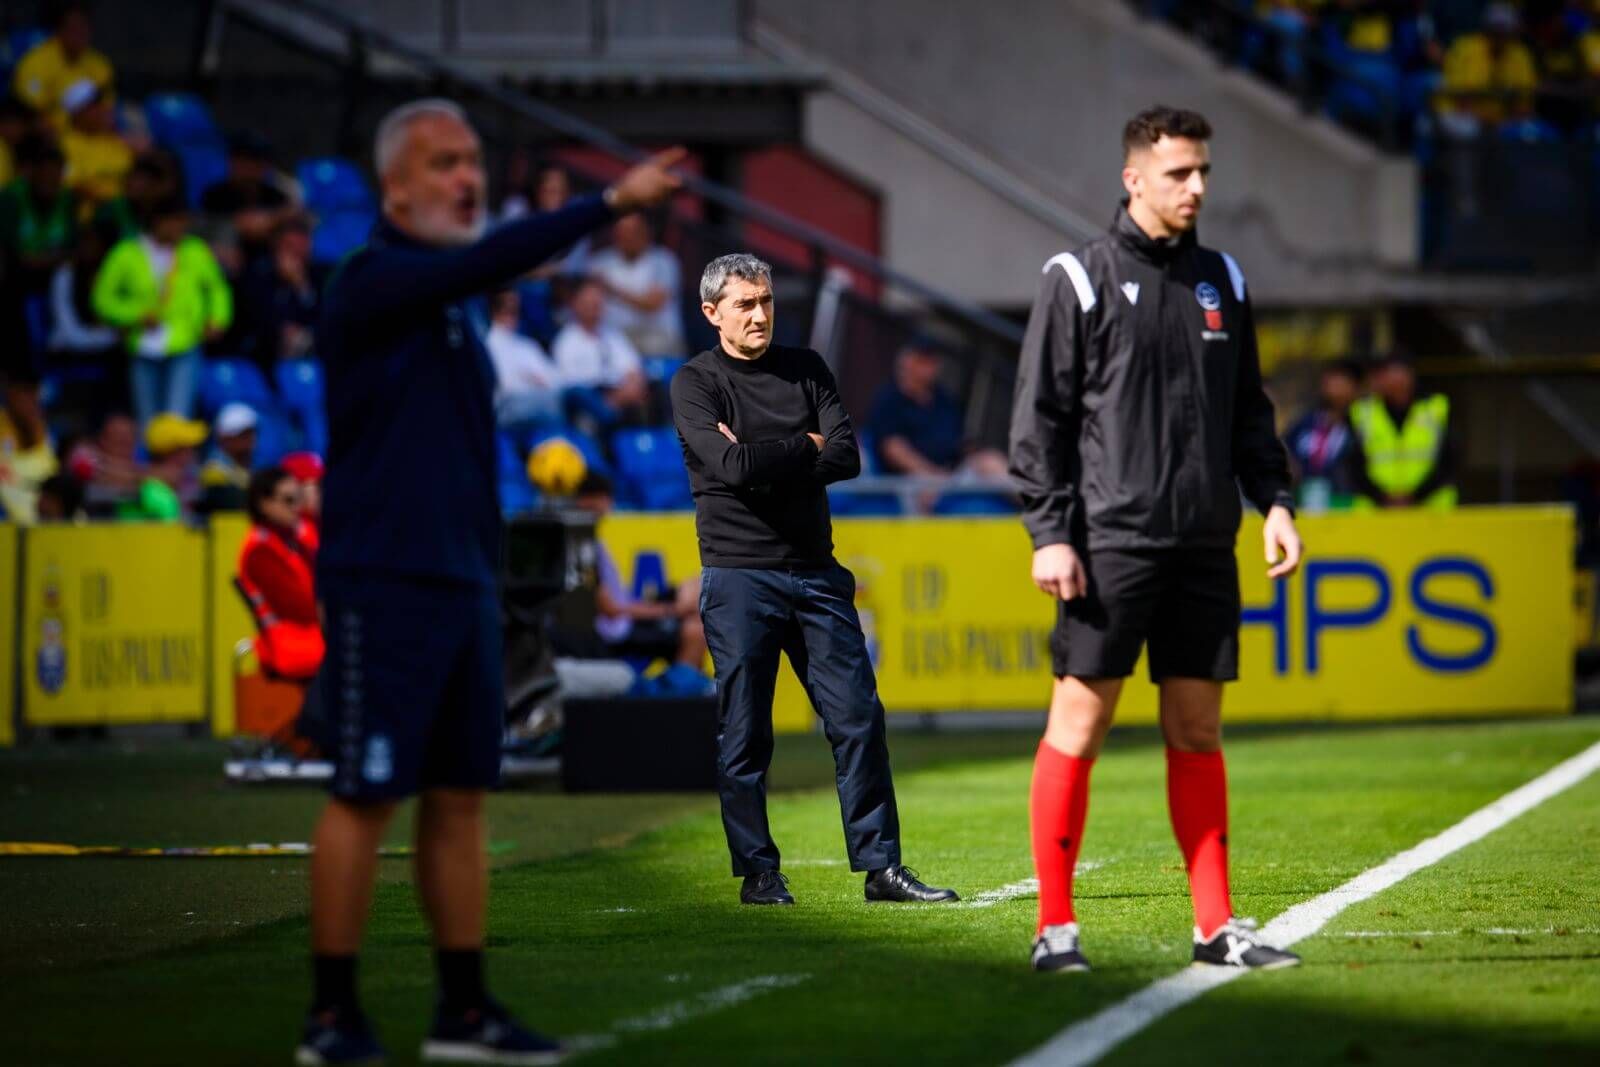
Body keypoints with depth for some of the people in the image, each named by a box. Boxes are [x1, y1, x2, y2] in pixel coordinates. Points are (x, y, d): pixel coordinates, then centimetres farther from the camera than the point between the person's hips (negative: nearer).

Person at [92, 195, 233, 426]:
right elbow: (103, 297, 4)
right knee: (148, 423, 8)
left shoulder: (196, 253, 4)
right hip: (144, 351, 1)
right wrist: (136, 315, -11)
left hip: (185, 349, -1)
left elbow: (217, 289, 17)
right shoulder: (127, 255, 1)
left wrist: (217, 320, -1)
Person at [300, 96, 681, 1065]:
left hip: (464, 585, 8)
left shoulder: (454, 301, 17)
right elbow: (493, 260, -27)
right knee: (368, 796, -5)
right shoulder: (375, 284, -10)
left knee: (460, 797, 8)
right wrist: (612, 203, -32)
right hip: (384, 584, -8)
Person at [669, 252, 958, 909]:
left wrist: (765, 461, -10)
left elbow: (847, 457, -2)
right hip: (738, 577, -4)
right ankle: (758, 873, 6)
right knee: (743, 734, -2)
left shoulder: (806, 370, 12)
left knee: (859, 718, 0)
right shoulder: (695, 383, 0)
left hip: (816, 573, 4)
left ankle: (881, 867, 3)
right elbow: (731, 466, -17)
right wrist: (804, 448, -5)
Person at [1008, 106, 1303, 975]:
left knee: (1197, 728, 6)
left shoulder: (1220, 281, 14)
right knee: (1080, 721, -4)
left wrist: (1273, 501, 9)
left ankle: (1217, 926, 8)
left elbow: (1247, 409, 21)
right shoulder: (1079, 280, -2)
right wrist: (1049, 533, -10)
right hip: (1111, 541, -5)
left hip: (1204, 545, 5)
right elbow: (1039, 417, -4)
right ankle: (1054, 927, 0)